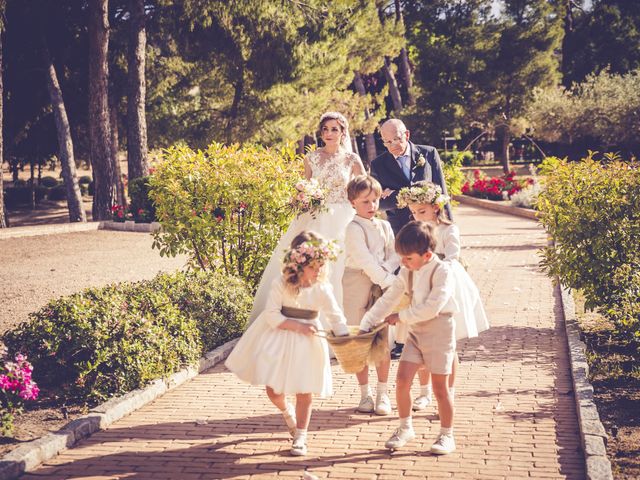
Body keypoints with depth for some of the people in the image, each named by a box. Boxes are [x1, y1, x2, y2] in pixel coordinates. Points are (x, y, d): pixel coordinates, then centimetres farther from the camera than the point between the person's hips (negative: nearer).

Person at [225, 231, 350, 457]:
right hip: (279, 339, -1)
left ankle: (300, 437, 17)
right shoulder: (280, 284, -16)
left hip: (307, 341, 1)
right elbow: (271, 316, -16)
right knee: (273, 391, 3)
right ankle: (287, 412, 39)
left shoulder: (322, 289, -11)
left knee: (305, 392, 1)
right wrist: (297, 326, -24)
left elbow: (337, 318, -11)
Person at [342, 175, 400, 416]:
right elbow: (366, 261, -16)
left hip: (382, 286, 4)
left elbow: (395, 254, 5)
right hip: (357, 287, -4)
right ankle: (365, 393, 14)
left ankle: (382, 393, 14)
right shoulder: (354, 229, -8)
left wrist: (385, 270, -14)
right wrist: (388, 281, -19)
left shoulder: (384, 226, 11)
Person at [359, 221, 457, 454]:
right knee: (402, 380, -1)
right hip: (416, 332, 6)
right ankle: (405, 428, 17)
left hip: (439, 332, -6)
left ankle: (447, 435, 17)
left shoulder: (442, 271, -17)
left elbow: (432, 308, -25)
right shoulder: (407, 272, 4)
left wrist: (400, 317, -17)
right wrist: (365, 325, -2)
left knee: (439, 387, 2)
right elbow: (388, 299, 5)